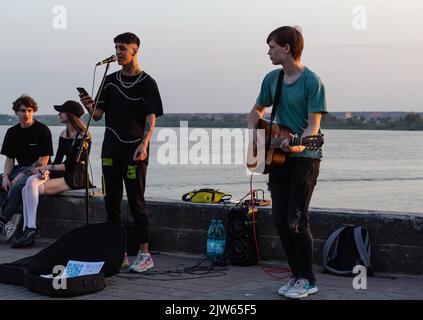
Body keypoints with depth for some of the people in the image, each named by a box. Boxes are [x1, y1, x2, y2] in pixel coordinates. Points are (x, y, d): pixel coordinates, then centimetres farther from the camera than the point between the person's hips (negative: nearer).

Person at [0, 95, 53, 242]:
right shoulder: (12, 132, 11)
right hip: (20, 169, 7)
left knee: (18, 185, -36)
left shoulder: (42, 130, -8)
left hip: (38, 171, -7)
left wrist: (22, 175, -18)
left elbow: (43, 160, -11)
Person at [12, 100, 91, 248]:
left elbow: (71, 165, -15)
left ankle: (31, 229, -18)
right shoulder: (63, 135, 16)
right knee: (30, 182, -16)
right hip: (62, 174, 8)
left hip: (76, 177, -8)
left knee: (32, 189, -22)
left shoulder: (82, 136, -11)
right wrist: (47, 171, -7)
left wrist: (48, 167, -11)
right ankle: (27, 230, -21)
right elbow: (58, 160, 13)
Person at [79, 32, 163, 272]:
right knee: (112, 202, 6)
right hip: (111, 151, 5)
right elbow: (98, 115, 11)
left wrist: (144, 144, -23)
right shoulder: (110, 81, 13)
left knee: (136, 203, -5)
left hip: (135, 153, -5)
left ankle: (145, 254, 2)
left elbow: (151, 118, -9)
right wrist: (89, 106, -12)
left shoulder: (147, 83, -2)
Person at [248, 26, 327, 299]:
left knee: (296, 220, -9)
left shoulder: (312, 82, -12)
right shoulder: (272, 79, 9)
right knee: (280, 219, 6)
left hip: (304, 158, -7)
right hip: (277, 157, 7)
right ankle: (297, 275, 18)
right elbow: (257, 110, 23)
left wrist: (299, 144, -33)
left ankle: (308, 281, 3)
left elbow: (313, 125, -16)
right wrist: (253, 131, 4)